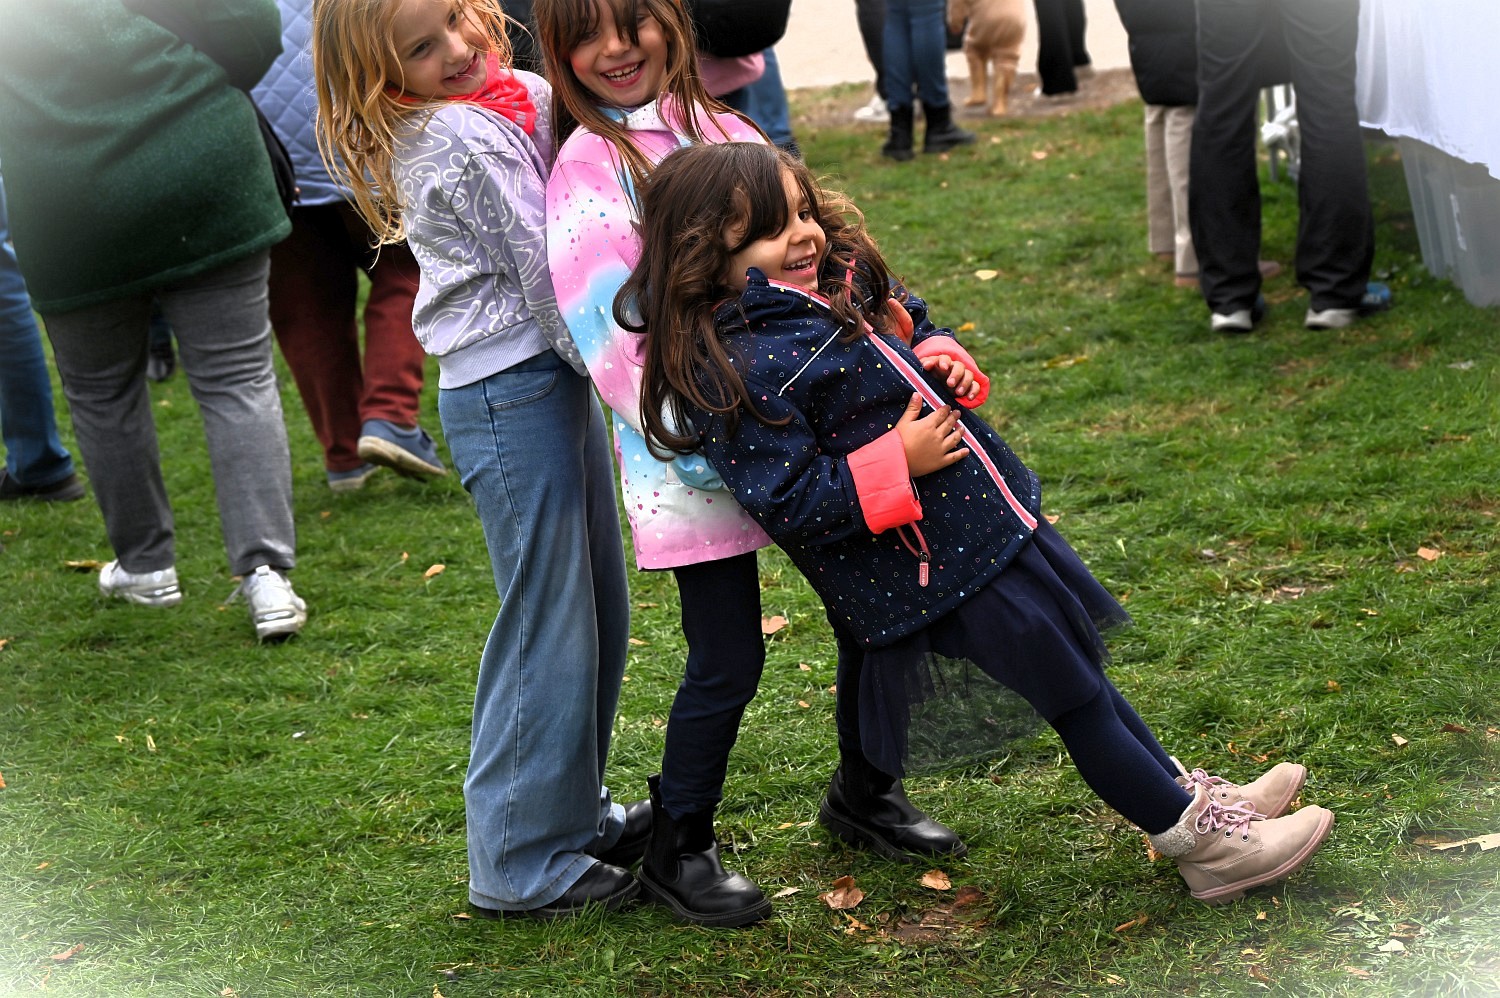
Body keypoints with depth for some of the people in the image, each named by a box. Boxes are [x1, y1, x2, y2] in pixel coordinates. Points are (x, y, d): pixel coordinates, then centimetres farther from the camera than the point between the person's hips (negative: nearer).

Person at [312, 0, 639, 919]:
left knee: (598, 610, 17)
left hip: (557, 376, 9)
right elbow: (544, 273, -17)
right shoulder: (460, 141, -18)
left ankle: (575, 807, 33)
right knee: (549, 627, -3)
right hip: (510, 396, -9)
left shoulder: (527, 96, 10)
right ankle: (522, 865, 8)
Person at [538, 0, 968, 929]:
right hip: (699, 449, -6)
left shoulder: (723, 129, 12)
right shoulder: (590, 165, -6)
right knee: (728, 659, -4)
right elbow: (606, 328, -13)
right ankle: (678, 847, 18)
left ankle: (864, 791, 35)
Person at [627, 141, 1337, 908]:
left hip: (994, 514, 9)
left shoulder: (837, 283, 4)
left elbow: (911, 327, 23)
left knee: (1084, 663, 21)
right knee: (1073, 694, 6)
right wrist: (898, 462, -24)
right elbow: (789, 505, -26)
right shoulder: (735, 370, -23)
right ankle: (1199, 841, 21)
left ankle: (1190, 797, 37)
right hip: (933, 574, -9)